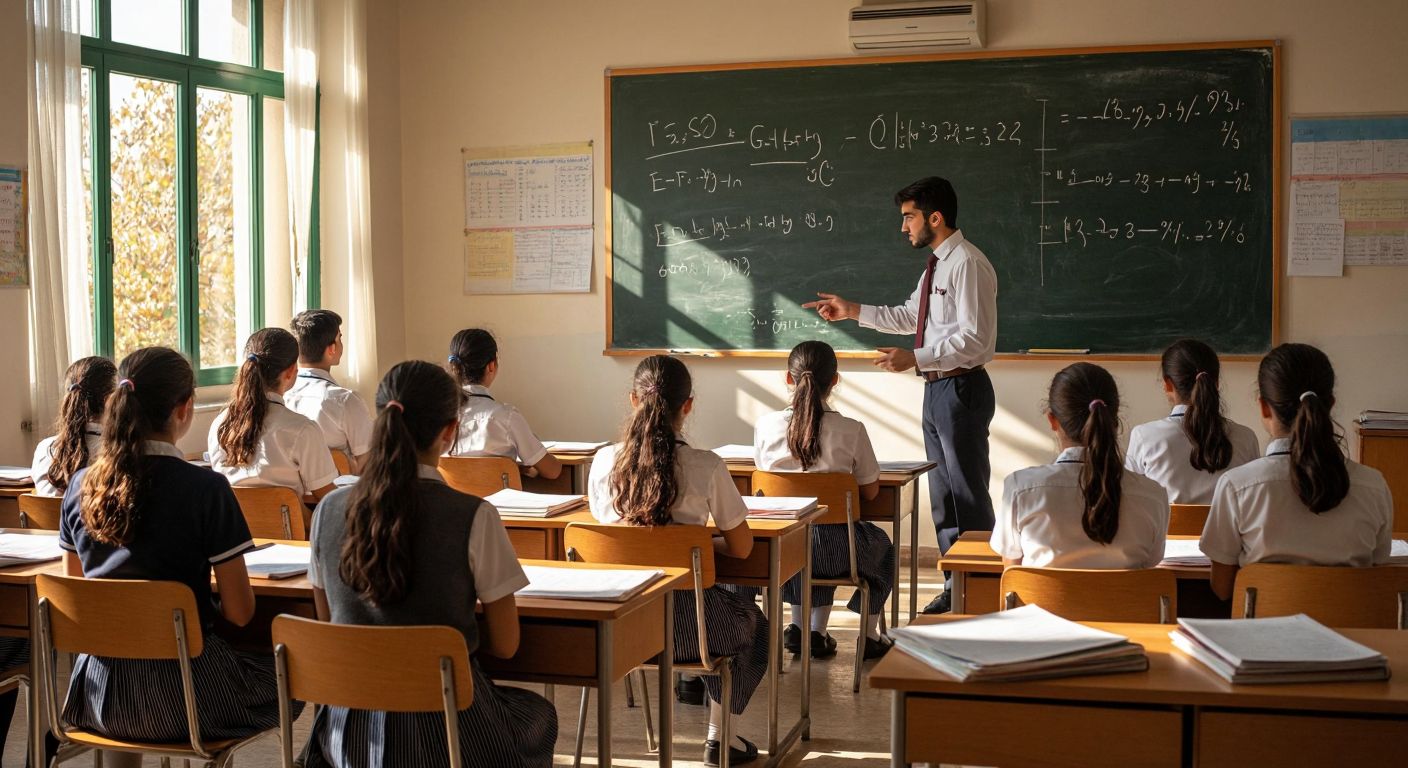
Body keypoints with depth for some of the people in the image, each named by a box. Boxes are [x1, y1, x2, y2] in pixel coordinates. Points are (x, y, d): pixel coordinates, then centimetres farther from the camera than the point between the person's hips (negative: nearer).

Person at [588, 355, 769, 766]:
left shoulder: (603, 462, -5)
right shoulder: (706, 467, -13)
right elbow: (742, 548, -4)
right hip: (684, 623, -4)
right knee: (752, 623, 31)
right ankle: (718, 734, 31)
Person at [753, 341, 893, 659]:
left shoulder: (766, 425, -8)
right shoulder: (851, 430, -13)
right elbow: (870, 491, -2)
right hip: (835, 550, -2)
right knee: (881, 543, 31)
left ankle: (800, 627, 33)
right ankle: (869, 635, 36)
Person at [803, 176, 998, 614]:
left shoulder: (968, 265, -16)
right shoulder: (936, 265, 14)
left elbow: (975, 339, -22)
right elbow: (909, 317, 23)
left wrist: (915, 358, -25)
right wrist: (853, 311, 17)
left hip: (961, 388, -10)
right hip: (937, 389, 10)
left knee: (969, 495, -4)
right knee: (943, 495, 16)